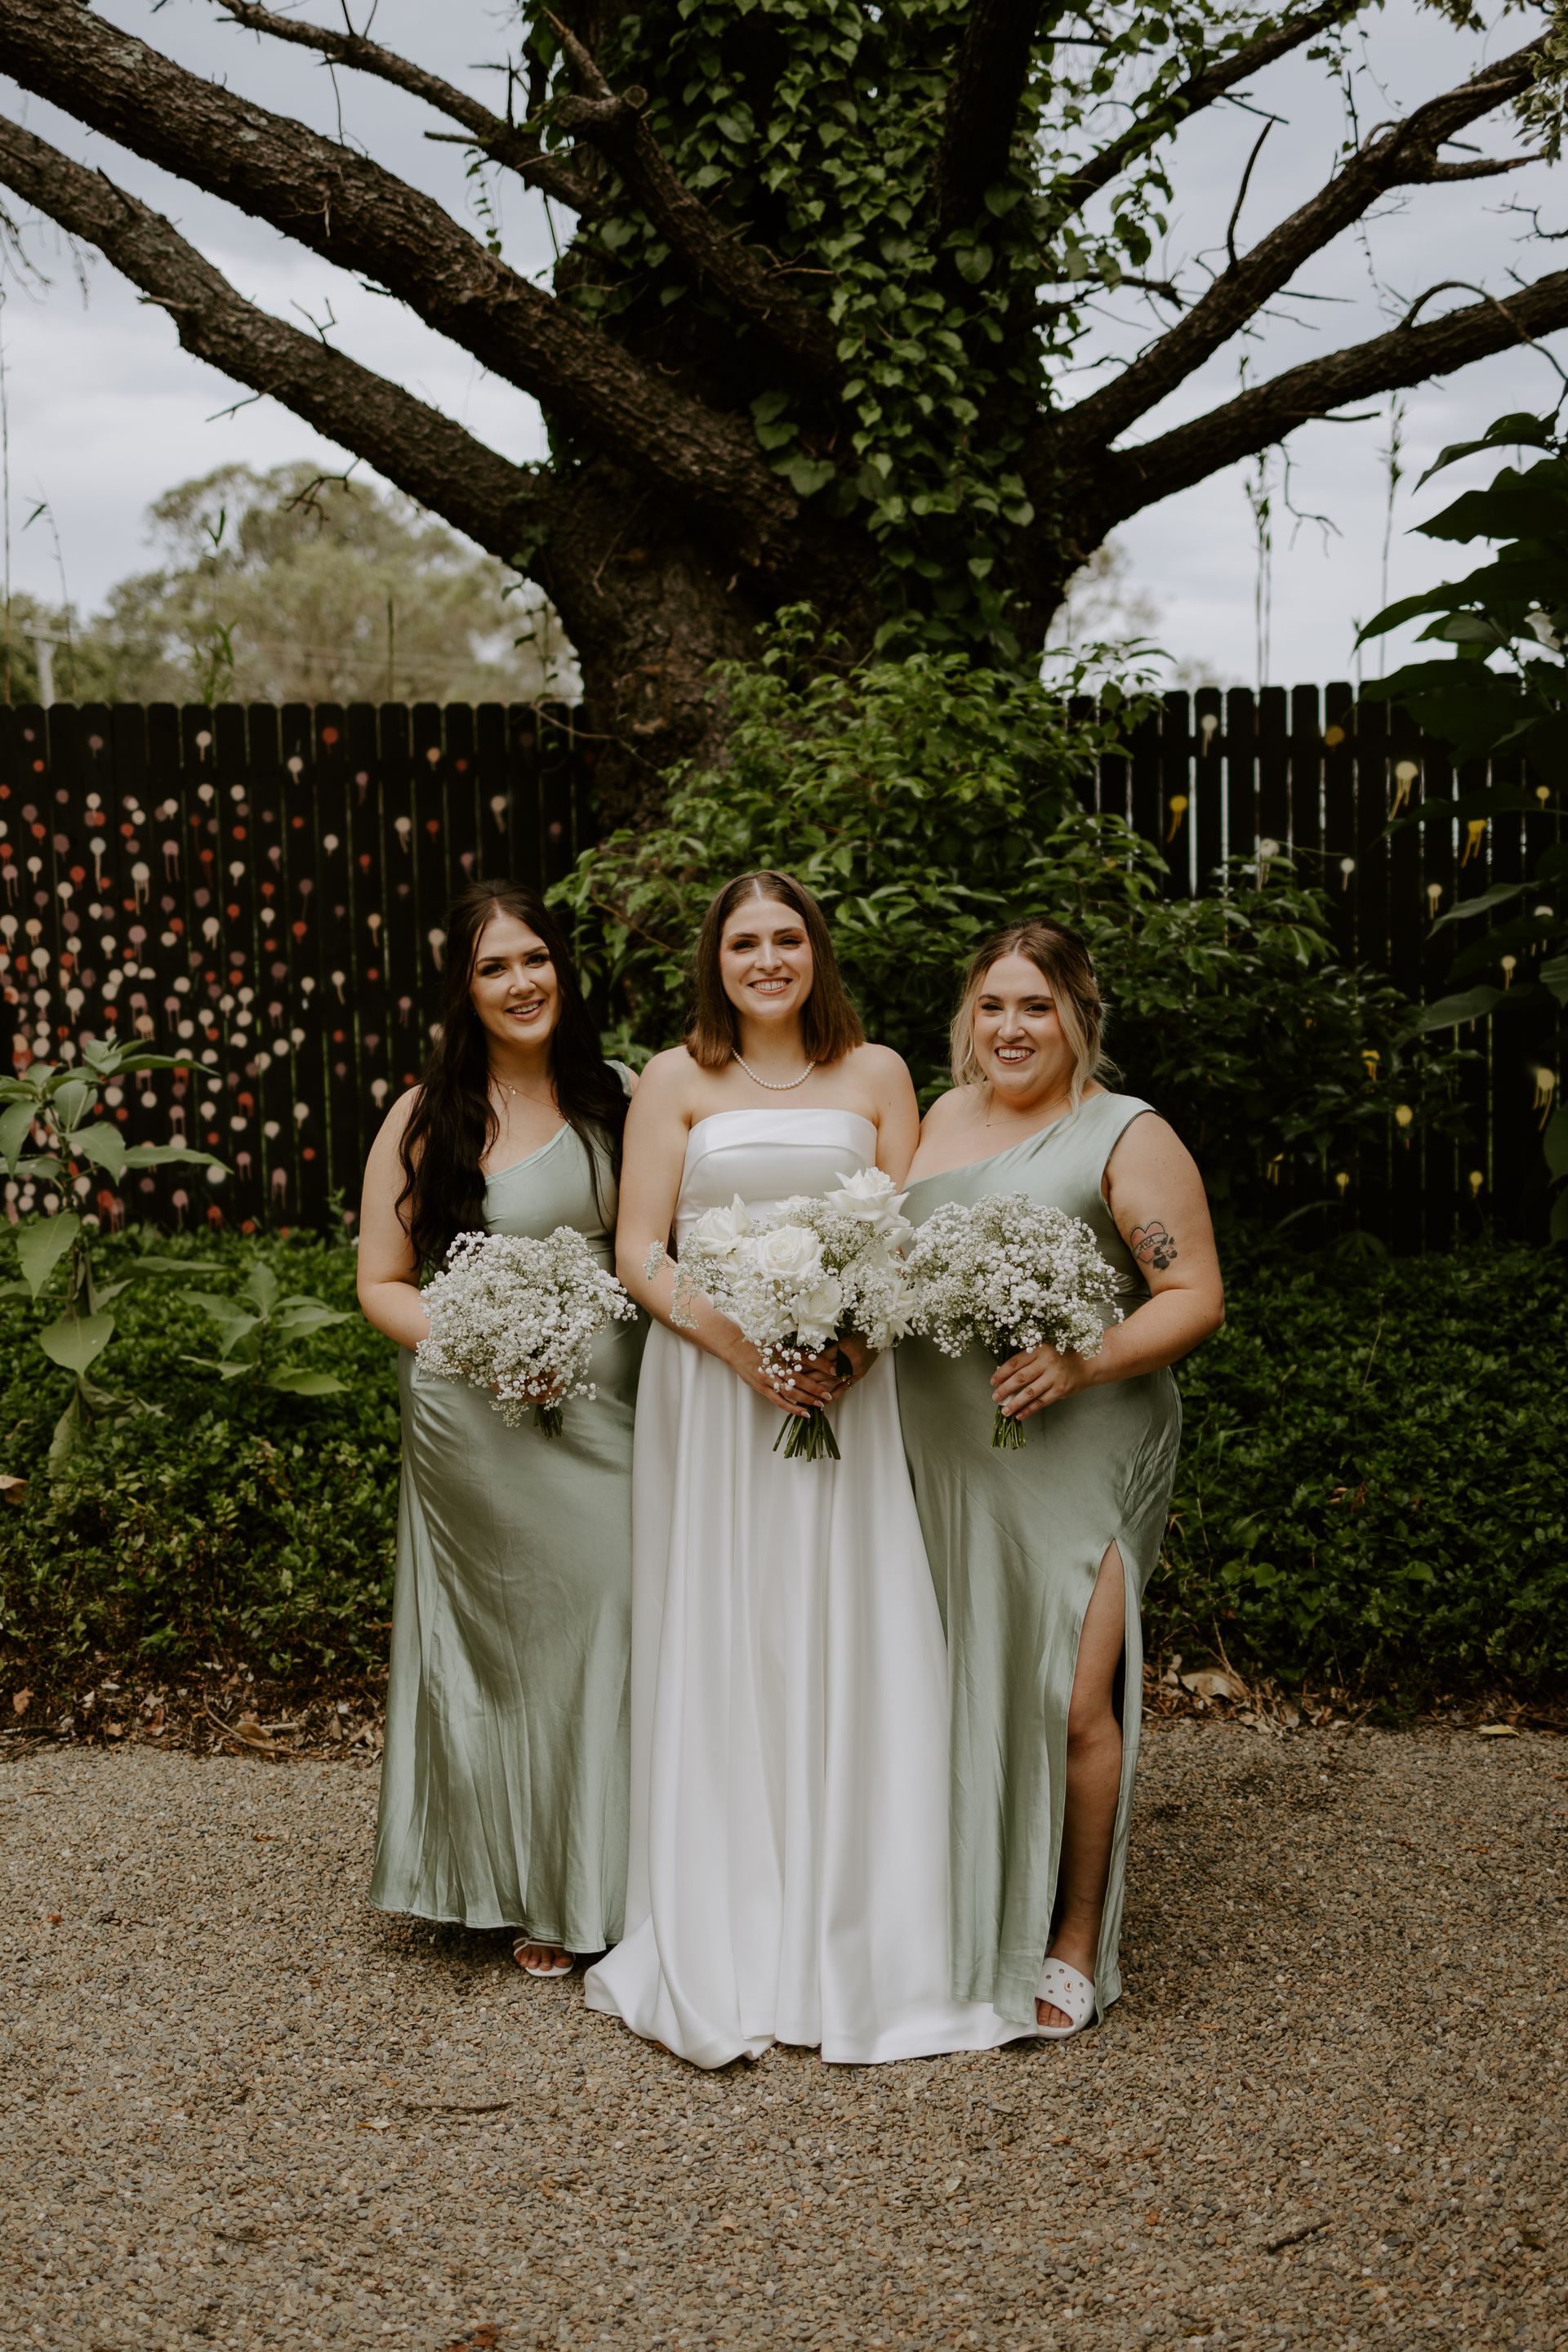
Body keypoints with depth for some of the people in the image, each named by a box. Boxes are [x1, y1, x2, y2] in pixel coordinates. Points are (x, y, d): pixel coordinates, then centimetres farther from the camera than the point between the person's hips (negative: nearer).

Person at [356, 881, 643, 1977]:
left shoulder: (616, 1096, 8)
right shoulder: (424, 1120, 1)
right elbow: (382, 1283, 3)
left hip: (608, 1404, 2)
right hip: (478, 1422, -2)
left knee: (617, 1625, -1)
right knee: (507, 1639, 3)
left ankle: (614, 1881, 15)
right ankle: (532, 1896, 19)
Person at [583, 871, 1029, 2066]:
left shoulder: (876, 1074, 10)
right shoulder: (677, 1081, 7)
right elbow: (639, 1252, 1)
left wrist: (859, 1340, -12)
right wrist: (738, 1343, -14)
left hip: (846, 1388, 1)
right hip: (708, 1385, 0)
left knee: (846, 1643, -1)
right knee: (717, 1649, 1)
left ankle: (852, 1947, 9)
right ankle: (722, 1954, 9)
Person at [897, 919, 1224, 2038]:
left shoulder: (1128, 1136, -3)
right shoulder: (946, 1118, 15)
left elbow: (1195, 1298, -7)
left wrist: (1081, 1363, -22)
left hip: (1077, 1455, -5)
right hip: (945, 1461, 5)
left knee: (1069, 1703, -7)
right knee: (961, 1691, 9)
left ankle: (1073, 1945, 11)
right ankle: (967, 1929, 23)